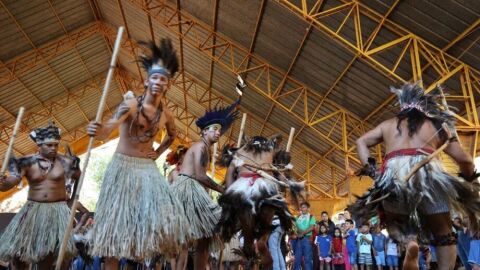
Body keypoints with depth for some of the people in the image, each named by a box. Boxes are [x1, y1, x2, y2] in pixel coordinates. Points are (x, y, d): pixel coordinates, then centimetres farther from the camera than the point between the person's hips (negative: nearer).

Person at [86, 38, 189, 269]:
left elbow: (172, 135, 24)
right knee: (117, 218, -2)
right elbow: (109, 128, -30)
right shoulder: (131, 104, -12)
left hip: (148, 167, 4)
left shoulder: (166, 114, 3)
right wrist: (97, 131, -53)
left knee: (164, 213, -7)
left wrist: (158, 153, 9)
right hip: (123, 165, -4)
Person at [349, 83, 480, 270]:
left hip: (395, 176, 1)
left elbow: (361, 142, 17)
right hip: (430, 174, 0)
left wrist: (370, 169, 11)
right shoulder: (438, 126, 20)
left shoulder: (388, 124, 24)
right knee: (443, 234, 16)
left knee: (394, 219, 23)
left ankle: (409, 242, -8)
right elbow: (464, 160, 16)